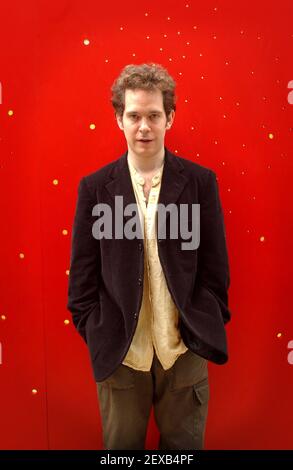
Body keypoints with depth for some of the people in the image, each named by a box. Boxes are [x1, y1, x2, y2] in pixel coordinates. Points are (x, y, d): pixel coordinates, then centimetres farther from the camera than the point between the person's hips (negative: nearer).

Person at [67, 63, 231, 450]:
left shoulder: (201, 181, -3)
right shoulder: (95, 187, -3)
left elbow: (215, 269, -1)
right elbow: (83, 276, -1)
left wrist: (203, 335, -5)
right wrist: (100, 340, -5)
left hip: (184, 355, 0)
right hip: (120, 355, 1)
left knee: (185, 446, 19)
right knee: (121, 446, 20)